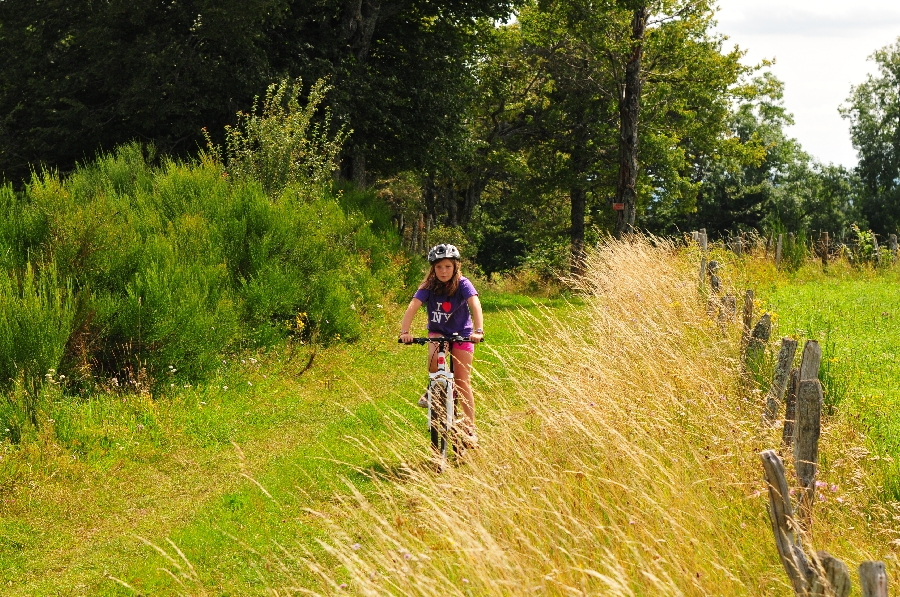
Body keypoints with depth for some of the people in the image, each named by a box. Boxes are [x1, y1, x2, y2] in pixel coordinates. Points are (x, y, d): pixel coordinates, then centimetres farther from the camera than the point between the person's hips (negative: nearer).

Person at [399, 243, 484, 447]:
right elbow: (413, 306, -26)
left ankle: (470, 429, 2)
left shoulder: (463, 284, -18)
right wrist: (404, 331, -42)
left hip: (461, 334, -1)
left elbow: (475, 305, -32)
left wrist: (478, 330, -49)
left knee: (463, 383, -6)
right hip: (438, 332, 1)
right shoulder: (428, 286, -13)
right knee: (434, 359, -32)